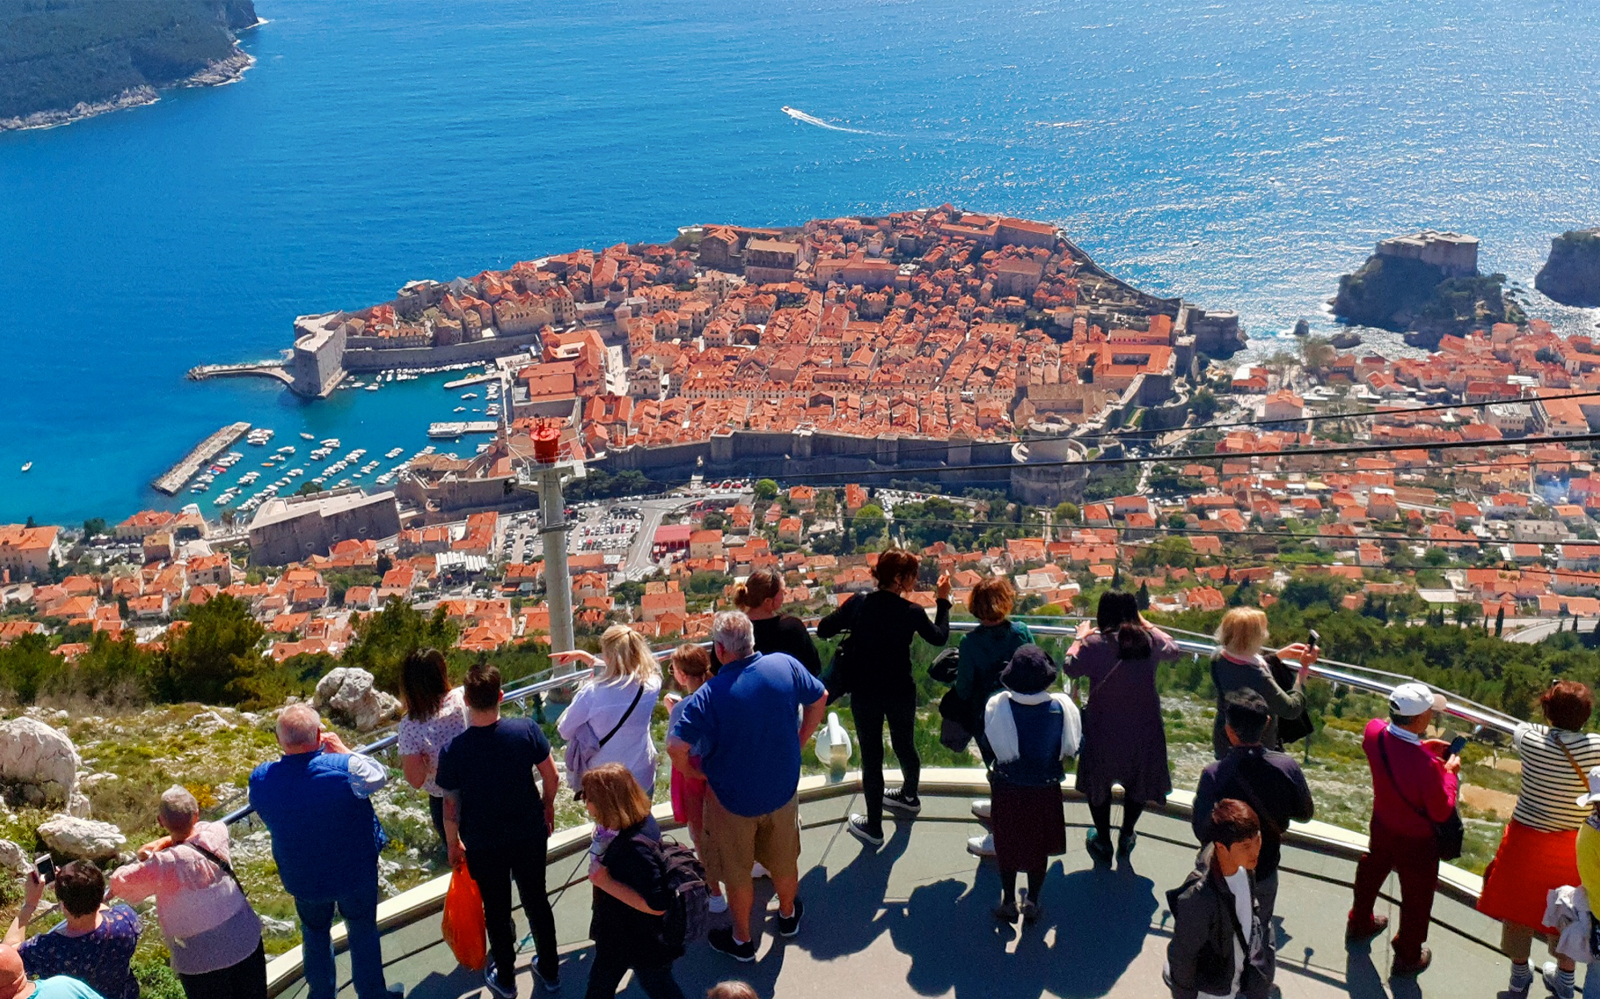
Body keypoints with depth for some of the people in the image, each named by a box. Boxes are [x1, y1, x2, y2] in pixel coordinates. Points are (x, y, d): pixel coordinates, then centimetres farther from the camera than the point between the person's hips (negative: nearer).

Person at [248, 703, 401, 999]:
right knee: (363, 931, 21)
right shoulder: (345, 767, -32)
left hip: (302, 878, 3)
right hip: (355, 872, -2)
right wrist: (343, 750, -3)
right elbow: (381, 775, -11)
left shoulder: (260, 778, -22)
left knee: (315, 933, 27)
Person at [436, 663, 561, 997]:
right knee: (536, 900, 21)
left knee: (496, 910, 19)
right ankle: (550, 970, 37)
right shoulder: (526, 730, -19)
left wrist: (453, 844, 5)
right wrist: (547, 807, 11)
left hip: (483, 845, -1)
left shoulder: (453, 751, -22)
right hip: (530, 834, 2)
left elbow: (451, 807, -12)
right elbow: (551, 778, -9)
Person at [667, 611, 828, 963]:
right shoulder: (786, 666, -16)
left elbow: (676, 747, -30)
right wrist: (799, 741, 11)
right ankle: (788, 914, 52)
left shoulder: (708, 695, -28)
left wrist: (697, 771, -9)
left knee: (737, 872, 19)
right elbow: (820, 699, 1)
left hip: (733, 798, -4)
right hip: (783, 788, 4)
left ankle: (741, 939, 38)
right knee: (784, 859, 27)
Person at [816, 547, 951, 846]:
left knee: (871, 757, 9)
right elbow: (939, 637, 3)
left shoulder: (858, 604, -12)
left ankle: (873, 827, 19)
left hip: (864, 695, 0)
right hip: (901, 694, 1)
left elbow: (823, 630, -7)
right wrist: (942, 602, 14)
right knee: (905, 746, 25)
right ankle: (909, 797, 50)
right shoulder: (911, 612, -14)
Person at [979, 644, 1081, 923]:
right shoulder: (1061, 706, -20)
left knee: (1007, 845, 21)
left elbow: (990, 746, -10)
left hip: (1006, 789, 0)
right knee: (1039, 846, 21)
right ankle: (1032, 903, 33)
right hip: (1045, 790, 0)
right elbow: (1072, 747, -6)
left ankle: (1008, 902, 32)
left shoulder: (997, 706, -23)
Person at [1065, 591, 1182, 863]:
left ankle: (1103, 843, 31)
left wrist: (1080, 638, 9)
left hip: (1104, 730, -2)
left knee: (1098, 784, 19)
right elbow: (1173, 650, 12)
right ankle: (1126, 837, 39)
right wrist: (1148, 626, 23)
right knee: (1138, 781, 25)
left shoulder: (1094, 644, -19)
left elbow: (1071, 668, -5)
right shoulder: (1150, 640, -9)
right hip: (1143, 729, 3)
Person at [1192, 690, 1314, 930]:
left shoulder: (1214, 775, -33)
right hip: (1266, 870, 3)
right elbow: (1305, 813, -6)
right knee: (1263, 927, 30)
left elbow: (1202, 832, -24)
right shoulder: (1287, 766, -24)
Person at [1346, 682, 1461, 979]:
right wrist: (1450, 773, -10)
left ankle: (1359, 923, 58)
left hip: (1381, 826, 6)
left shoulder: (1374, 731, -24)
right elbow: (1441, 812, -22)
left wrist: (1424, 746, -3)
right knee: (1416, 897, 19)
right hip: (1416, 840, -6)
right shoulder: (1426, 765, -42)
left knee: (1372, 869, 32)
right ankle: (1408, 958, 41)